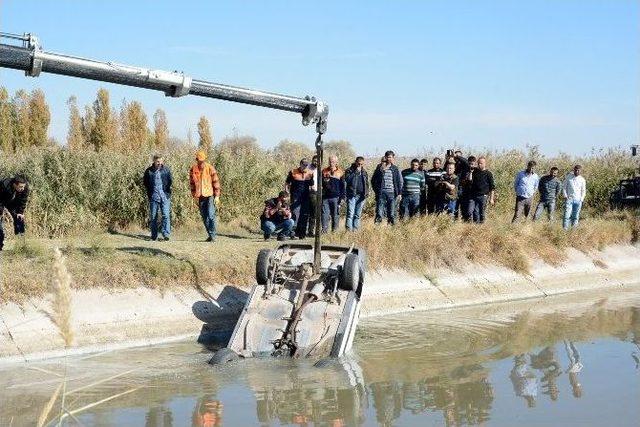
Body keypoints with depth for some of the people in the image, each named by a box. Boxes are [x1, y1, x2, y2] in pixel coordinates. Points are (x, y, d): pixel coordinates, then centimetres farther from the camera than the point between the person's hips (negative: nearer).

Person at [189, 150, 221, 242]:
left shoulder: (210, 168, -6)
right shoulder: (193, 170, 4)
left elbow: (216, 182, -4)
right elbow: (192, 183, 14)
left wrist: (217, 196, -8)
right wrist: (194, 196, 10)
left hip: (210, 195, -4)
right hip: (200, 197, 4)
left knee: (211, 215, -14)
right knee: (204, 217, 7)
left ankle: (212, 235, -10)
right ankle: (210, 235, 16)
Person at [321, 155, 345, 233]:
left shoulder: (340, 172, 5)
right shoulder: (324, 171, 11)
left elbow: (343, 186, 5)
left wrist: (342, 197, -1)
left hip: (335, 197, -2)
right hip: (325, 197, 2)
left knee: (335, 215, 2)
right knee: (325, 214, -5)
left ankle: (334, 231, 8)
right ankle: (324, 230, -4)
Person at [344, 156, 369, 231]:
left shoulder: (364, 172, 18)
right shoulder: (349, 170, 2)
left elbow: (367, 183, 22)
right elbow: (347, 180, -14)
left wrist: (366, 193, 9)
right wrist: (356, 172, -13)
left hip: (361, 196, 5)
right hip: (352, 195, -5)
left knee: (358, 215, 5)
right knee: (350, 214, -12)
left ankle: (355, 230, 8)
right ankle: (349, 230, -16)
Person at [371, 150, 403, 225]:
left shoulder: (395, 169, 10)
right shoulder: (380, 167, 7)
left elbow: (400, 181, 13)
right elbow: (373, 180, 10)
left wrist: (399, 192, 3)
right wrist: (376, 189, -1)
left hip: (391, 193, 1)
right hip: (381, 192, -1)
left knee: (391, 213, 3)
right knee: (379, 211, -7)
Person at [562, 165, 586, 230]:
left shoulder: (582, 180, 7)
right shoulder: (569, 177, 3)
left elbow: (583, 191, 14)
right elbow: (564, 186, 7)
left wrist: (581, 199, 1)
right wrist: (565, 196, -3)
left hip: (578, 200, 2)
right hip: (569, 199, -2)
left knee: (576, 216, 3)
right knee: (567, 215, -13)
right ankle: (565, 228, -14)